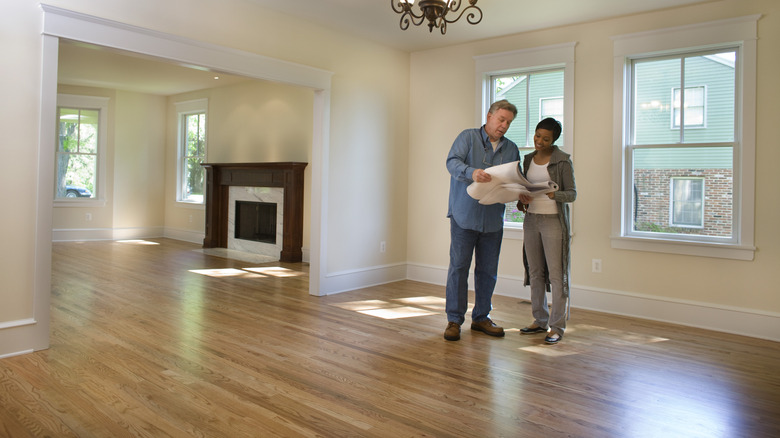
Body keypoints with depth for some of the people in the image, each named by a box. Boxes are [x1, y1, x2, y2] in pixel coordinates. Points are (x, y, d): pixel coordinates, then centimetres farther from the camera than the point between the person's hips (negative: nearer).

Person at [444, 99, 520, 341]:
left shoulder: (511, 149, 15)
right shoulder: (468, 137, 1)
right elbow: (452, 161, -15)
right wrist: (471, 172, -34)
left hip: (493, 219, 5)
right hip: (465, 215, -4)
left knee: (488, 271, 10)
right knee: (458, 267, -2)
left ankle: (481, 317, 25)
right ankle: (454, 319, 9)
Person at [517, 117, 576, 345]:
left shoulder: (563, 160, -5)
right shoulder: (528, 159, 12)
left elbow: (572, 194, -5)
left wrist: (555, 194, -25)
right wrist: (523, 198, -3)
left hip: (554, 221, -5)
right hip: (531, 220, 6)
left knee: (556, 274, -4)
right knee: (535, 272, 9)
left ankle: (557, 326, 4)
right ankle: (540, 321, 20)